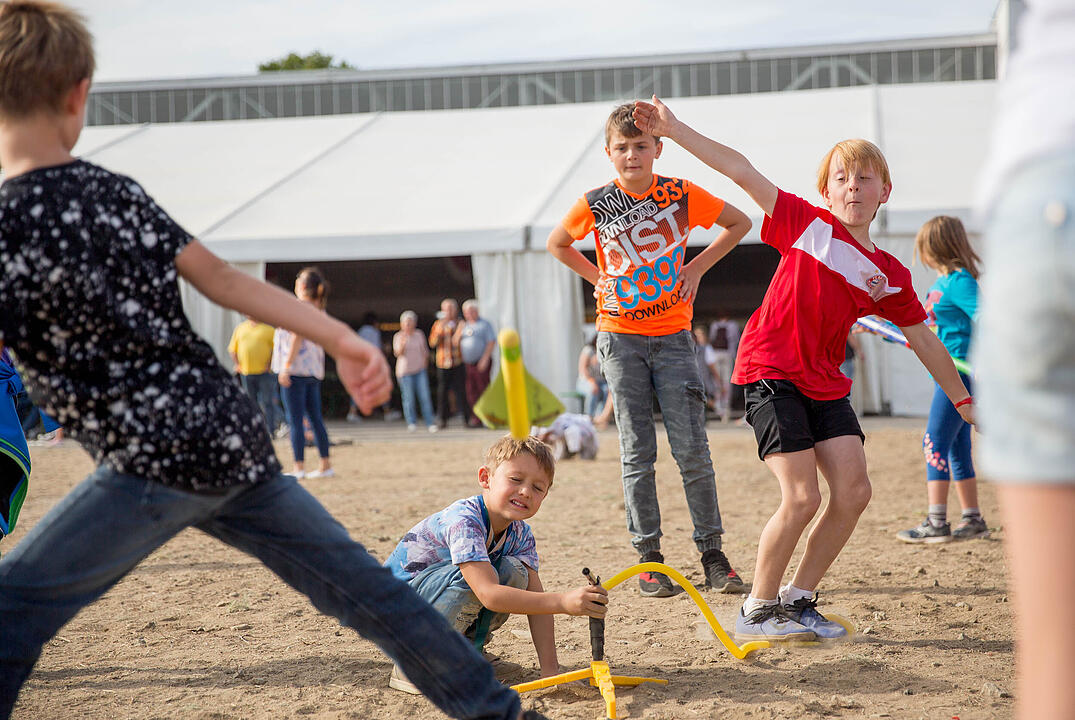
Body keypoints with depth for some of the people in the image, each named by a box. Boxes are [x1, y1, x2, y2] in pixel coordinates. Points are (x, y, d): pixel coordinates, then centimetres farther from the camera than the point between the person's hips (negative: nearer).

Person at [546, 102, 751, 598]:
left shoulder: (681, 194, -3)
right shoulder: (595, 206, -2)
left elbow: (739, 223, 10)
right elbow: (556, 244, 16)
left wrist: (697, 267, 3)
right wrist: (597, 278, 6)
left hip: (673, 336, 0)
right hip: (621, 337, 0)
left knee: (692, 448, -3)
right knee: (637, 451, 1)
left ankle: (712, 553, 6)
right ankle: (649, 556, 8)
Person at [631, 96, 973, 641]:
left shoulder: (889, 275, 8)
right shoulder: (807, 223, -3)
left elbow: (923, 340, 18)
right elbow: (741, 171, -8)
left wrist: (963, 400, 22)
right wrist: (673, 129, -14)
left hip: (825, 384, 6)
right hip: (770, 372, -5)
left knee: (853, 491, -4)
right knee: (803, 498, -14)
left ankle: (798, 600, 13)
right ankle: (757, 610, 4)